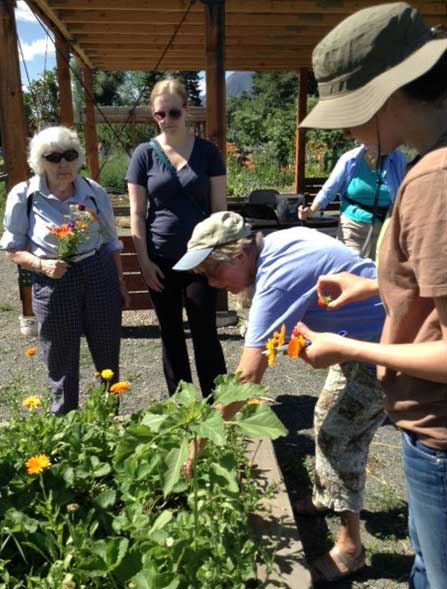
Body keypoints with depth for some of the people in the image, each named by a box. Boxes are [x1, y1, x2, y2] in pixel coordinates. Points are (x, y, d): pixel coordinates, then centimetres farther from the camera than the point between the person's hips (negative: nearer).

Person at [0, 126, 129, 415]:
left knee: (108, 356, 13)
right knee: (62, 361, 10)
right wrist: (42, 265, -19)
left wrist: (121, 284, 10)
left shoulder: (95, 192, 0)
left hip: (100, 275, 2)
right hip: (53, 283, -2)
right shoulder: (23, 196, -7)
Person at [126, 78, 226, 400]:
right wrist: (144, 261, -5)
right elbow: (137, 213, 1)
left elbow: (219, 206, 2)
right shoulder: (145, 154, 1)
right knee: (171, 333, 12)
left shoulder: (207, 151, 0)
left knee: (205, 332, 2)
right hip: (161, 260, 1)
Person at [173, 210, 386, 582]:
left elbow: (248, 376, -32)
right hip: (366, 336, 10)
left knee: (339, 436, -5)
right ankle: (325, 498, 38)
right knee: (328, 416, 18)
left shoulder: (276, 278, -30)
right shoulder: (278, 241, -2)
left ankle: (350, 546, 11)